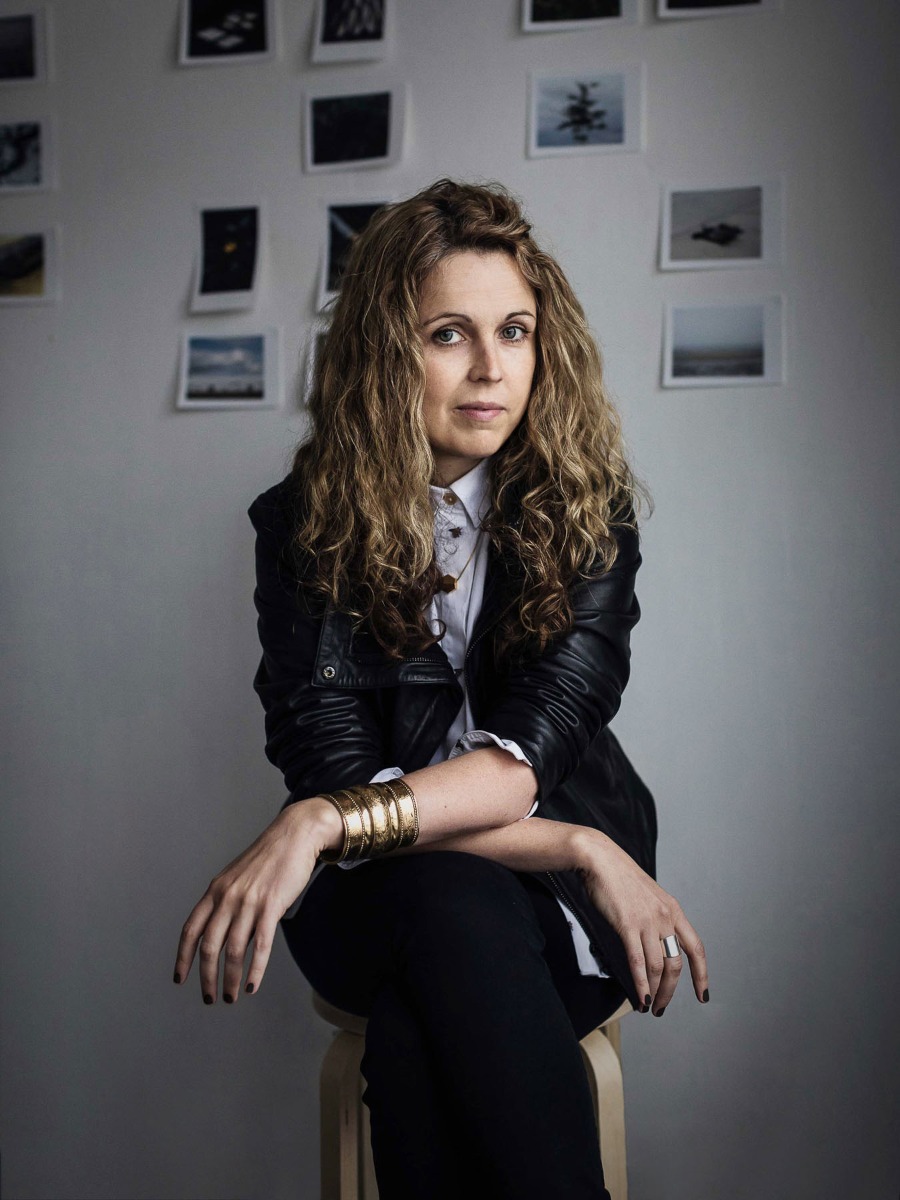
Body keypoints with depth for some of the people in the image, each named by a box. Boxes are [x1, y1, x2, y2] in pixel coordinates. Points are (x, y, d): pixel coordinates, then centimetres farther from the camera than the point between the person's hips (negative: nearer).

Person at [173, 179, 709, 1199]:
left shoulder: (586, 507, -5)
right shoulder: (305, 525, -6)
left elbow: (529, 752, -16)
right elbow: (328, 766, -13)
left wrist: (325, 822, -31)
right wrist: (577, 849, -20)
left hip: (554, 915, 0)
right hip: (375, 900, 0)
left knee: (416, 1029, -33)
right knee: (453, 905, -36)